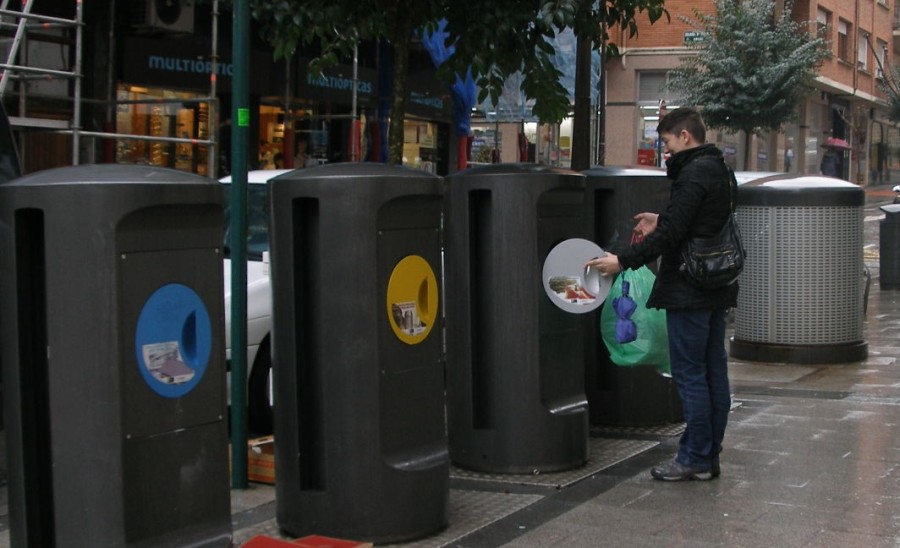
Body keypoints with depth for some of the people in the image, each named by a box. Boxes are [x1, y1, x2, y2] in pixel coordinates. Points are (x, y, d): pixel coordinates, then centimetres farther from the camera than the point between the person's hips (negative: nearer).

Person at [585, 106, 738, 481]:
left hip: (689, 291, -10)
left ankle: (695, 458, 1)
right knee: (714, 372, 11)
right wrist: (661, 222, 19)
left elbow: (671, 234, -22)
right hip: (717, 289, 10)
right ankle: (710, 455, 18)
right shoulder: (719, 170, 15)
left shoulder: (693, 174, -16)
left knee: (689, 373, -4)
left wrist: (624, 261, -17)